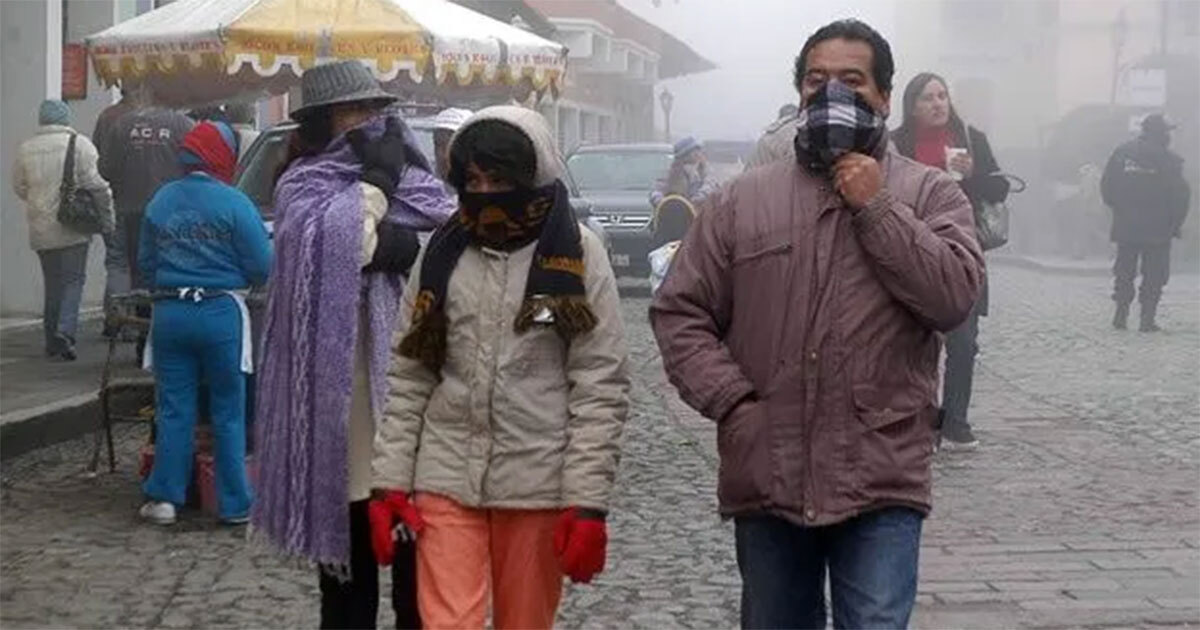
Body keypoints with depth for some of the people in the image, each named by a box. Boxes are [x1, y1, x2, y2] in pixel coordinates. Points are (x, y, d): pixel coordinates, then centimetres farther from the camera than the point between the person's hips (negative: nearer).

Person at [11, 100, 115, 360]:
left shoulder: (25, 149, 4)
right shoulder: (79, 144, -8)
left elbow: (19, 188, 11)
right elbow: (96, 184, -12)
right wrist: (107, 219, -5)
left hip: (41, 229, 4)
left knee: (52, 283, 13)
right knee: (73, 280, 2)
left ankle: (52, 340, 15)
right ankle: (65, 329, -17)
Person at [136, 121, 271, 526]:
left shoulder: (160, 201, 5)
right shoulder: (234, 203, -10)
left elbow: (145, 263, 12)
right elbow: (262, 267, -9)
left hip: (169, 313, 4)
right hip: (220, 312, -4)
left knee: (173, 408, 10)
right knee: (228, 412, 5)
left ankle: (165, 497, 10)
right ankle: (235, 504, 9)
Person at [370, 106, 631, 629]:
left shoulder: (578, 256, -4)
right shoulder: (441, 253, 7)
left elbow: (601, 390, -6)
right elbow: (408, 378, 9)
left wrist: (588, 501, -11)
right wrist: (390, 480, 2)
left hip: (538, 484, -2)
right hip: (446, 478, 2)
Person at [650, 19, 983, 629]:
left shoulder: (930, 193, 3)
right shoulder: (742, 199, 7)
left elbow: (954, 297, -12)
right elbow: (678, 311, 6)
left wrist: (876, 207, -12)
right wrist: (732, 402, -7)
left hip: (880, 482, -3)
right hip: (766, 477, 3)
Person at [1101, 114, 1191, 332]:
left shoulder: (1122, 152, 2)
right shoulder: (1168, 160, -10)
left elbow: (1106, 186, 4)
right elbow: (1181, 195, -10)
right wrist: (1174, 224, 1)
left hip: (1125, 226, 3)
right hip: (1157, 231, -3)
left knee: (1124, 271, 13)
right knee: (1154, 275, 4)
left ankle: (1120, 315, 11)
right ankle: (1148, 319, 0)